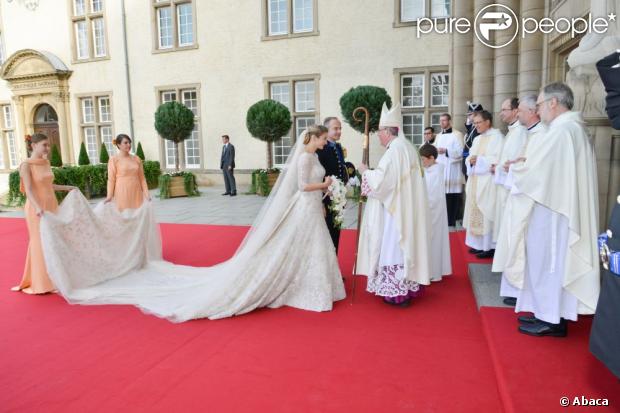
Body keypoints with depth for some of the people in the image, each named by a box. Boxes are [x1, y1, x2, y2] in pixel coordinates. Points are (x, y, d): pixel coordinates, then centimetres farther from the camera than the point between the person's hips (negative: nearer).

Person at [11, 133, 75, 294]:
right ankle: (41, 283, 10)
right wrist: (38, 207, -36)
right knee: (40, 243, 0)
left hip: (52, 206, 7)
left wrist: (67, 187, 26)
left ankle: (53, 279, 22)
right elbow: (29, 189, -21)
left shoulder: (46, 163, 9)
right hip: (37, 209, -7)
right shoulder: (26, 165, -11)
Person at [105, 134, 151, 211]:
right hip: (122, 193, -4)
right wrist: (109, 195, -13)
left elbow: (142, 178, 9)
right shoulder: (113, 160, -2)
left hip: (136, 193, 4)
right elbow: (111, 179, -4)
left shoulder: (137, 159, 9)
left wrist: (146, 193, 2)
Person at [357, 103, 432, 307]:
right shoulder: (406, 146, 13)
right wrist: (373, 172, 14)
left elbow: (382, 180, -24)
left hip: (396, 209, -10)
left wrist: (366, 172, -7)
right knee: (402, 245, 16)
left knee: (395, 246, -1)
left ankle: (398, 292, 9)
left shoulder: (395, 149, -19)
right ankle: (406, 287, 26)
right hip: (405, 208, 10)